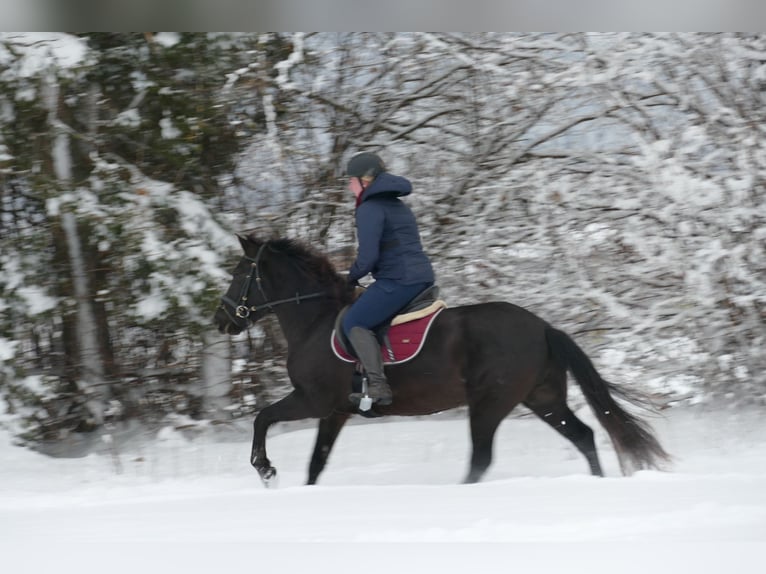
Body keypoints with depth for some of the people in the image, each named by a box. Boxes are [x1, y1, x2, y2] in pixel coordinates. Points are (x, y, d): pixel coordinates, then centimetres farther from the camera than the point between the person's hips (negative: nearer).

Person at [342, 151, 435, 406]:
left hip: (398, 280, -10)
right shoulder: (399, 206, 22)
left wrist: (352, 277, 3)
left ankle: (378, 386, -18)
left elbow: (367, 257, -16)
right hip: (422, 276, 10)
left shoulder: (370, 209, -8)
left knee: (354, 322, -6)